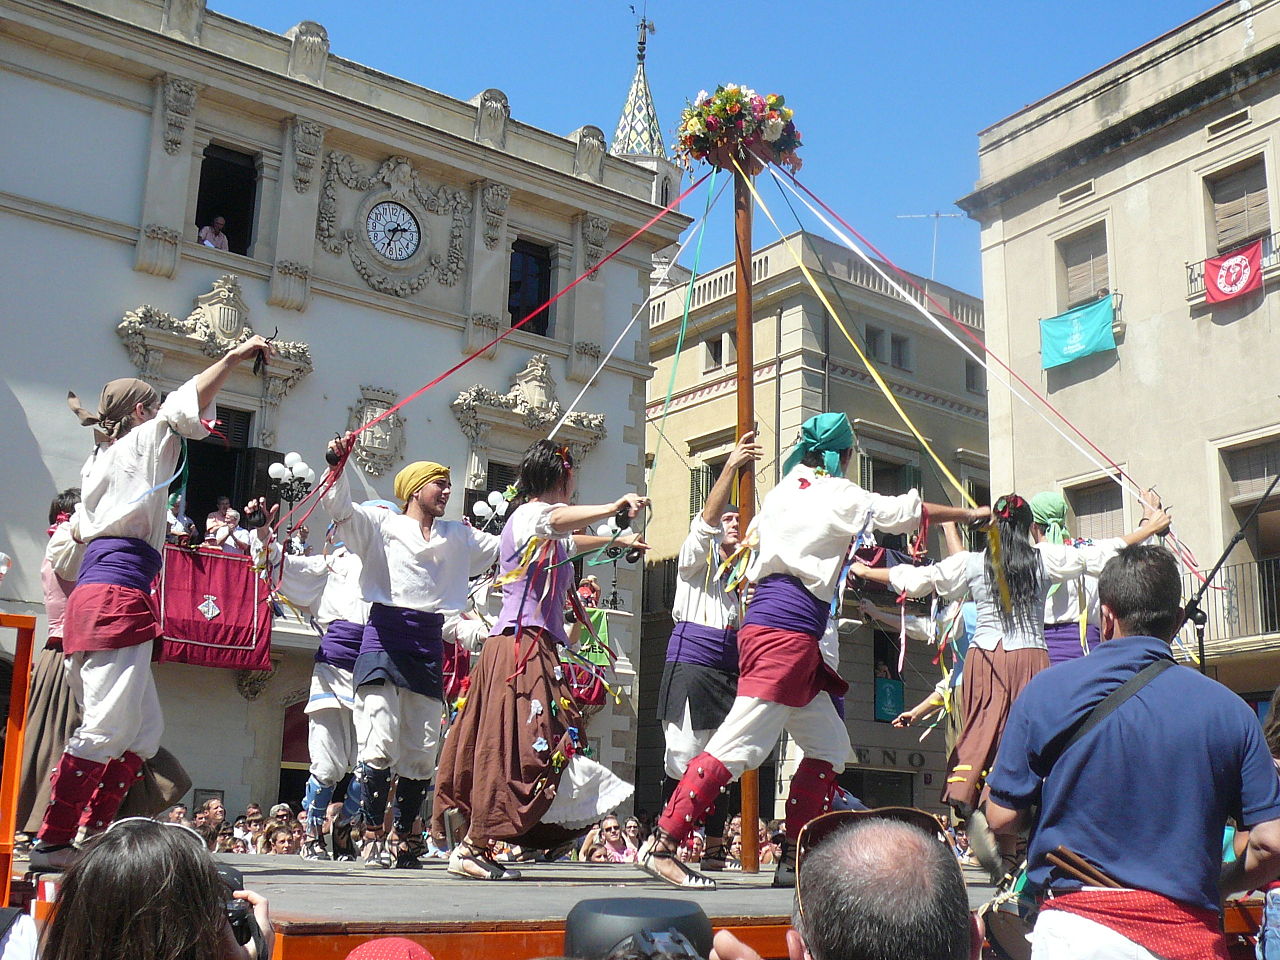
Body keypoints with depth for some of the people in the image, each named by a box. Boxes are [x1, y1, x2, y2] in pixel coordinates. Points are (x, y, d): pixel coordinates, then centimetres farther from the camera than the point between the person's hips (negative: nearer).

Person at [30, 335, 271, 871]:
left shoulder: (97, 461, 29)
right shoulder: (144, 440, 6)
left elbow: (79, 530, 33)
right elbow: (188, 405, -8)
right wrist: (234, 359, -7)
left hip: (94, 595, 9)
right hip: (120, 593, -9)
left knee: (144, 728, 9)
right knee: (109, 725, -13)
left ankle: (96, 835, 8)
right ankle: (52, 843, -13)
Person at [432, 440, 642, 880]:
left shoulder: (551, 540, 24)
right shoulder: (529, 514, -6)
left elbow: (570, 541, 46)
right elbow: (558, 521, -31)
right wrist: (613, 507, -46)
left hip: (534, 647, 10)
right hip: (523, 643, -10)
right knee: (517, 745, -13)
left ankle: (469, 843, 9)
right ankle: (470, 848, -11)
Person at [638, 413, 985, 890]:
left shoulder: (785, 488, 18)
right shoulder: (842, 495, 0)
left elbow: (752, 535, 32)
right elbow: (909, 510, 10)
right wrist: (970, 513, 27)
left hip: (765, 623, 9)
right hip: (789, 629, -9)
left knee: (829, 747, 13)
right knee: (741, 742, -10)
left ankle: (794, 859, 14)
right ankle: (662, 845, -10)